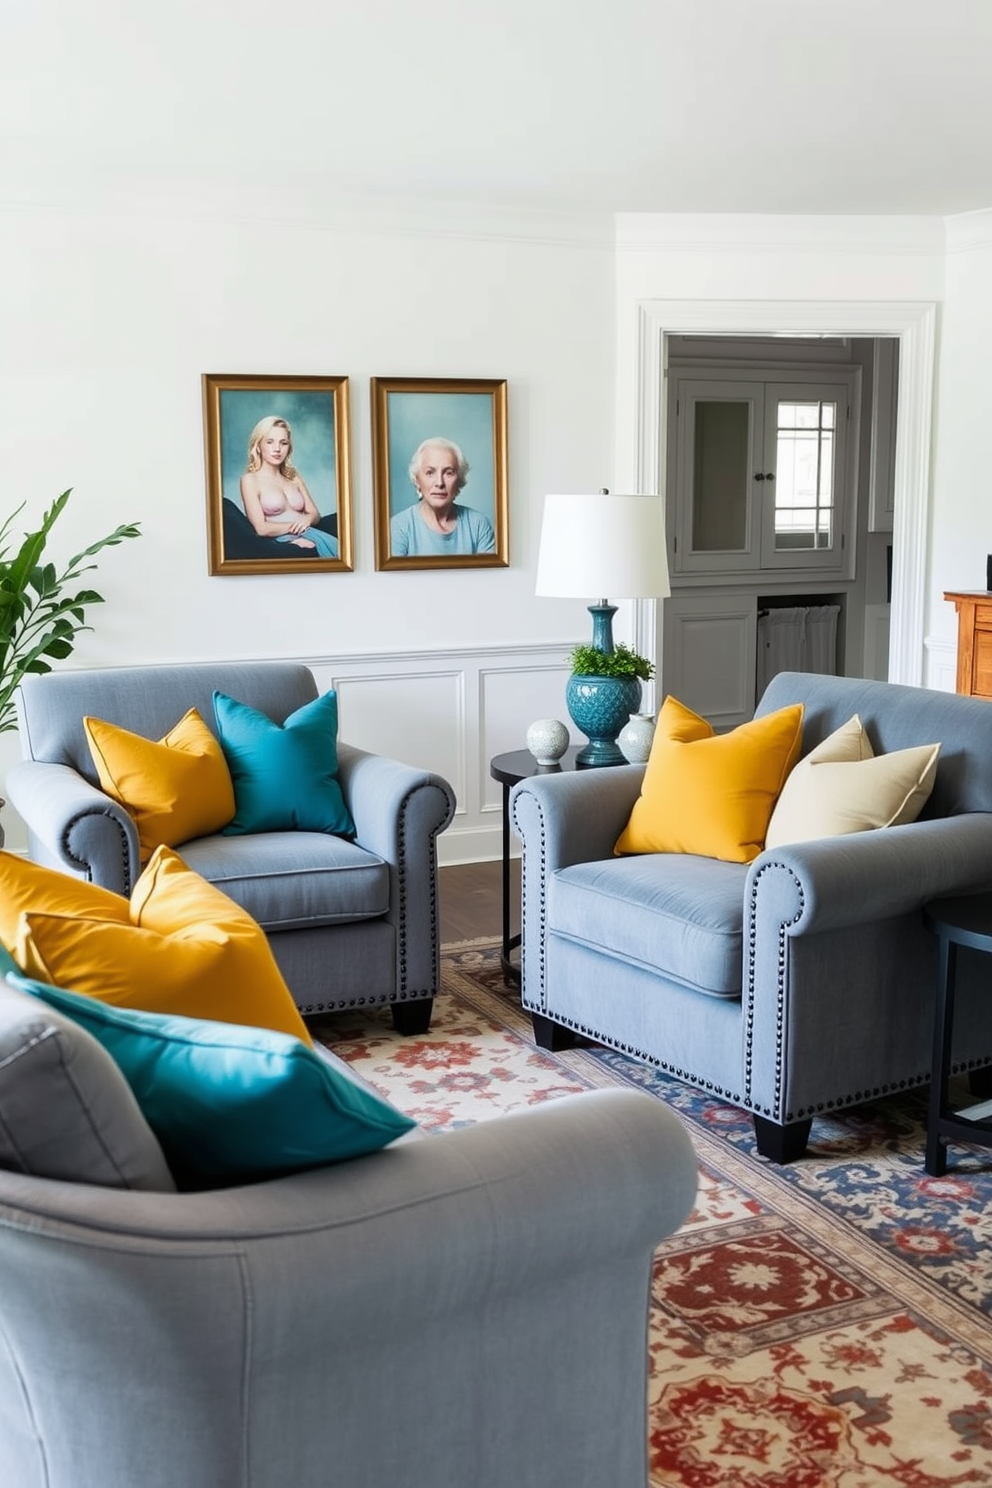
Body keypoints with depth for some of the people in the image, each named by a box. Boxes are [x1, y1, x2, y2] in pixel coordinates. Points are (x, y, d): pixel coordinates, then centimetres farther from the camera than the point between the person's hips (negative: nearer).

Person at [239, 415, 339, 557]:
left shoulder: (294, 476, 21)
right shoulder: (250, 480, 4)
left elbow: (315, 514, 19)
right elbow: (261, 528, -5)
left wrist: (306, 520, -4)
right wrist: (296, 526, -3)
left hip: (308, 536, 5)